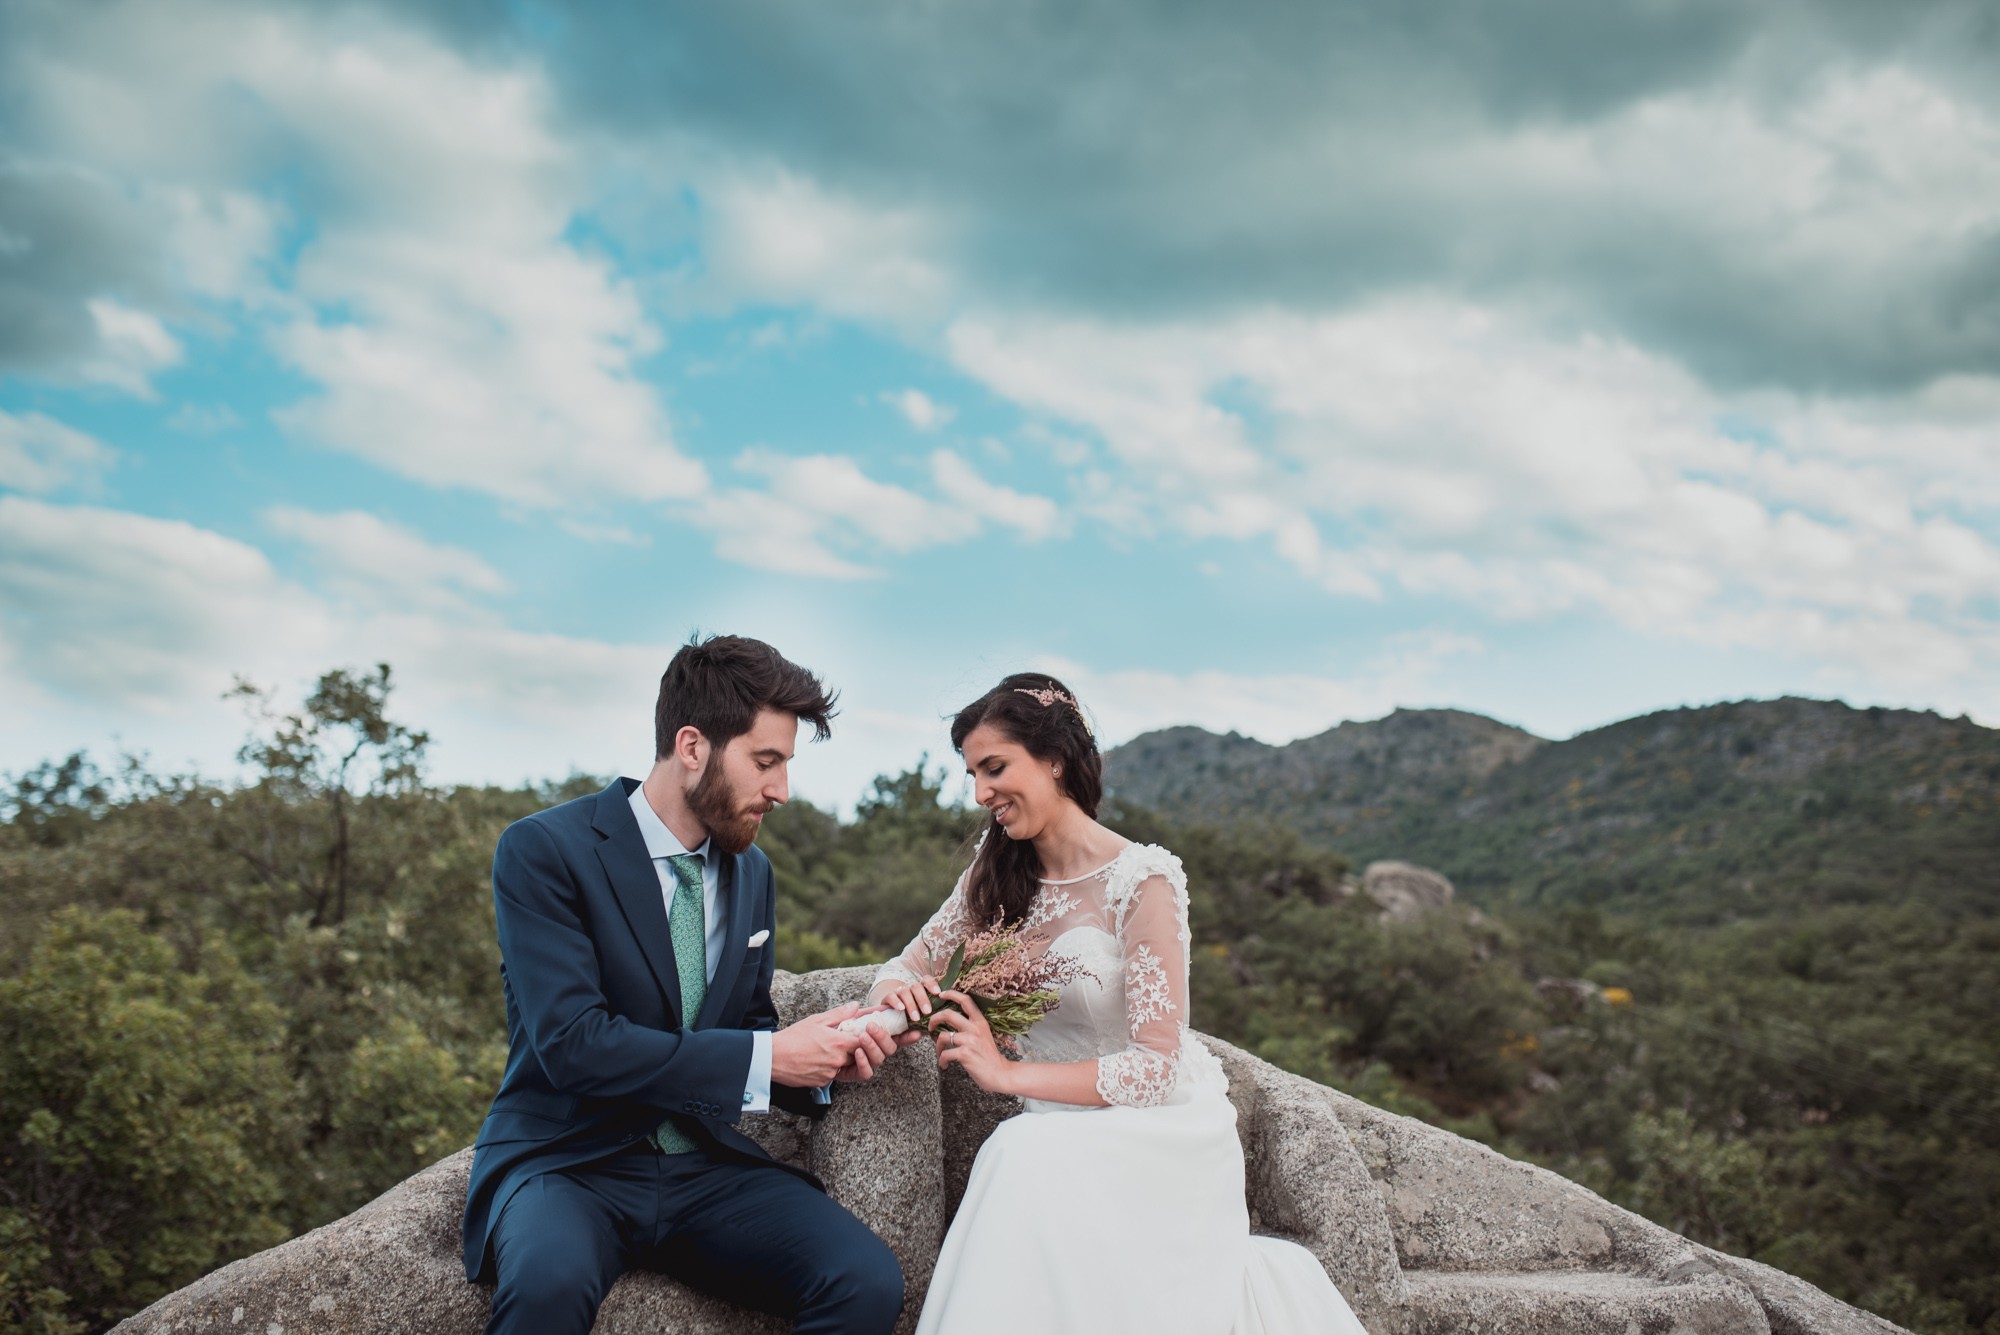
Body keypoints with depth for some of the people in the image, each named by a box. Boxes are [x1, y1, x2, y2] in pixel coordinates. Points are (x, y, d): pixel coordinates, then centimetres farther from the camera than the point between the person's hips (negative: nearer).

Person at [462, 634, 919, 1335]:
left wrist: (820, 1054, -5)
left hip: (706, 1167, 5)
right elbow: (573, 1044, -20)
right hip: (569, 1161, -5)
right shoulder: (542, 850, -10)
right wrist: (767, 1058, -18)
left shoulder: (751, 870, 10)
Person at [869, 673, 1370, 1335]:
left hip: (1160, 1128, -7)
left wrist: (1008, 1073, -21)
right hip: (1064, 1132, 7)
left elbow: (1156, 1065, -16)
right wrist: (898, 993, -16)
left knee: (1028, 1157, -35)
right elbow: (906, 969, 8)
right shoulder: (994, 876, 6)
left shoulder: (1142, 878, -14)